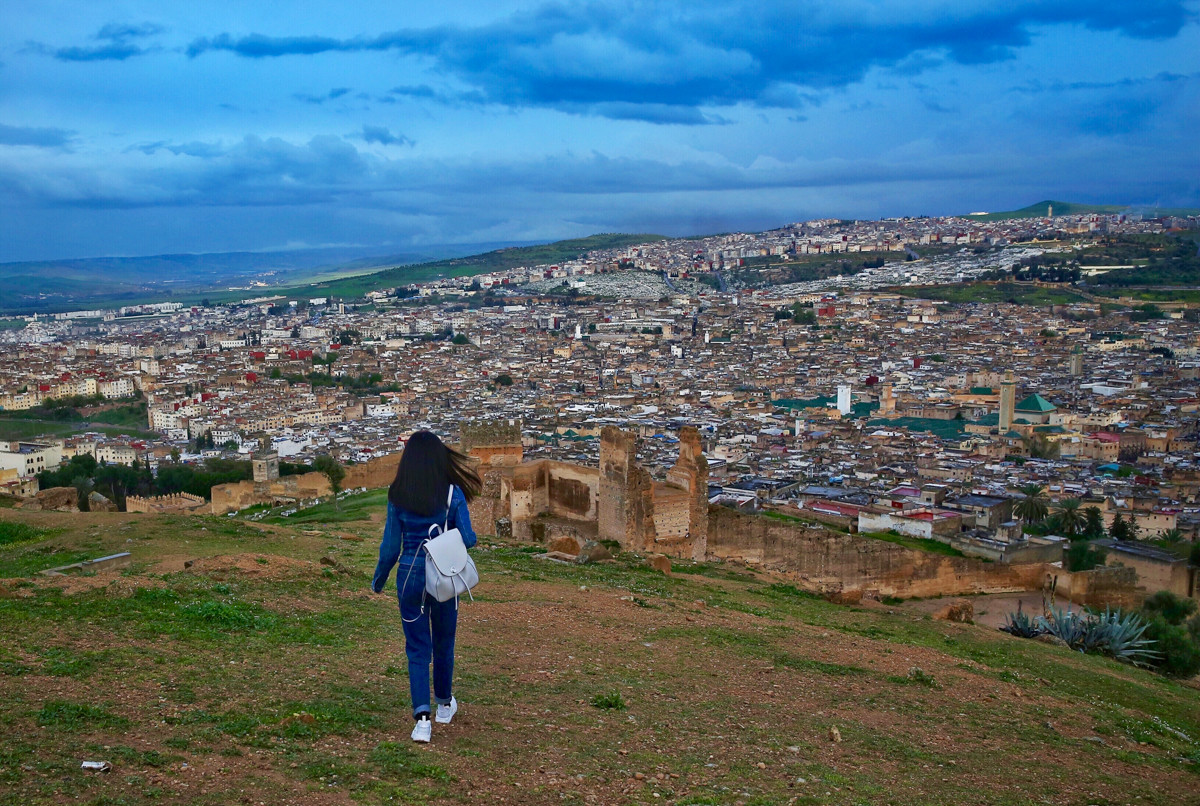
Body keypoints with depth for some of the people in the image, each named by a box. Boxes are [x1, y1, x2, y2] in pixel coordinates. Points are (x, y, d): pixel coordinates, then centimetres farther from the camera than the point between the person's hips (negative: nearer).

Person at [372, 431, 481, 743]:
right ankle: (444, 704, 38)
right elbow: (467, 539, -12)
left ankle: (422, 717, -8)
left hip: (410, 576, 0)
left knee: (417, 648, 5)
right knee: (443, 643, 20)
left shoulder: (398, 497, -7)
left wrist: (379, 580, 12)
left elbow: (390, 546, -3)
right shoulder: (453, 493, -10)